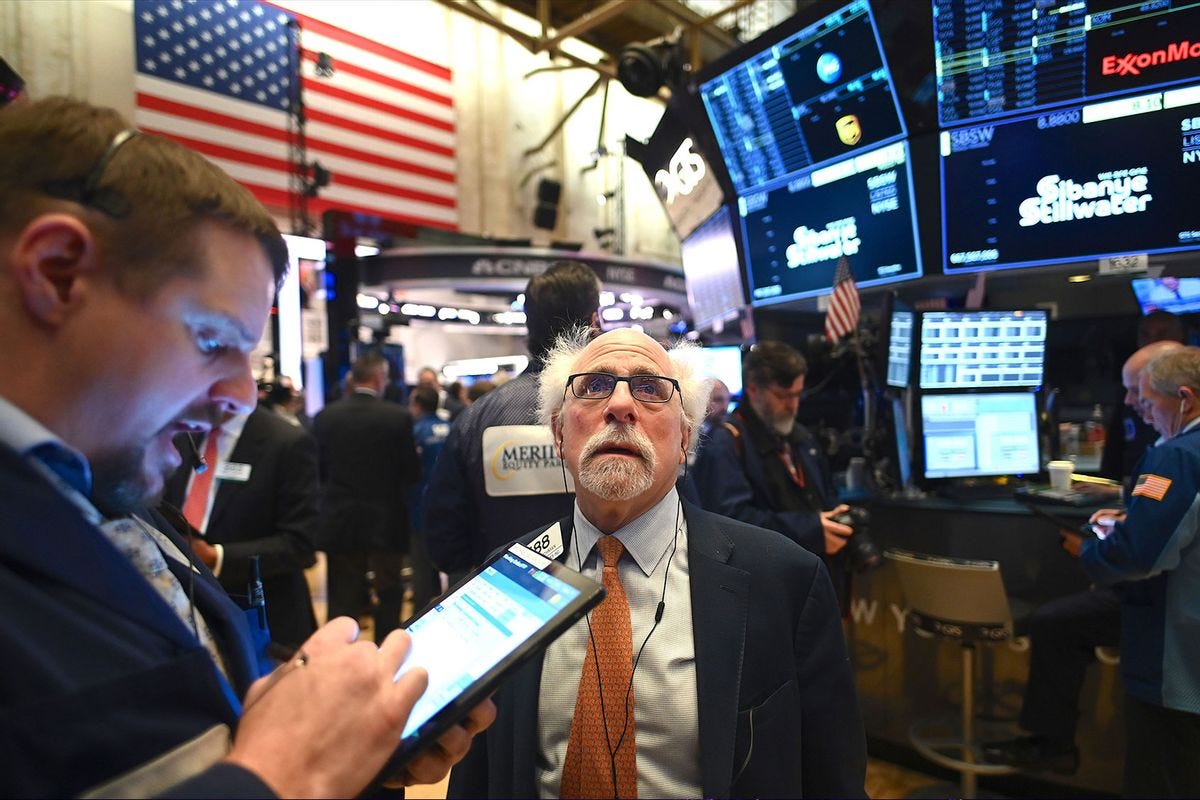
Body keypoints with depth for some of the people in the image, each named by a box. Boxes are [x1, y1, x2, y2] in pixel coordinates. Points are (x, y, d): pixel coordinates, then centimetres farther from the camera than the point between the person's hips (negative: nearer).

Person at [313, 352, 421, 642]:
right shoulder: (398, 416, -12)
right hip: (386, 520, -1)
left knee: (343, 599, 9)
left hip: (339, 520, 2)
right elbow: (412, 473, -8)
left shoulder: (325, 416, -4)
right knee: (389, 593, 16)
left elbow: (319, 469, 2)